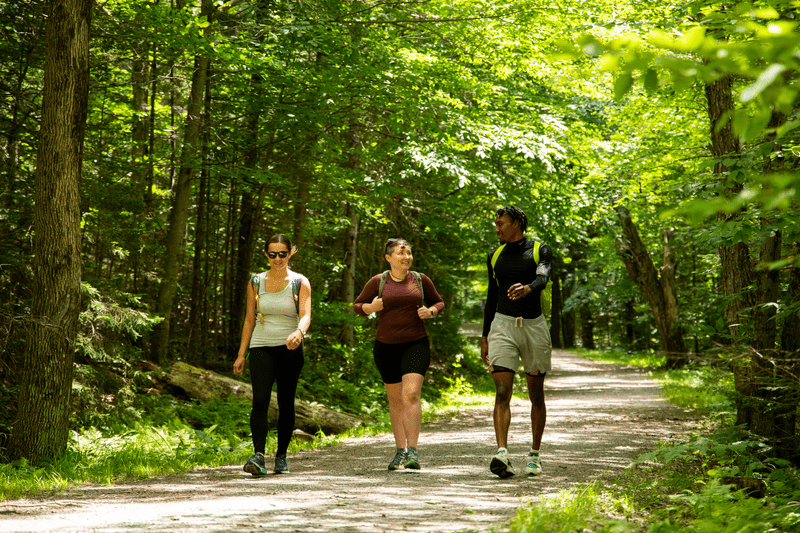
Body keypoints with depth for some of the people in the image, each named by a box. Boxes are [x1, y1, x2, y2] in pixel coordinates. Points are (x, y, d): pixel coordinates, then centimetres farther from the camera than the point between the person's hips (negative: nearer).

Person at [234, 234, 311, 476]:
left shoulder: (300, 283, 2)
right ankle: (258, 456, -25)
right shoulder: (256, 282, 8)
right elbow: (249, 320, 12)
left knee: (286, 403, 4)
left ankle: (281, 456, 18)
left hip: (289, 349, 0)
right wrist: (241, 354, 7)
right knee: (260, 400, -16)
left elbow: (306, 316, -11)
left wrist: (299, 332, -33)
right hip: (261, 347, 1)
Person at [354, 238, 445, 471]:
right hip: (386, 347, 1)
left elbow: (438, 302, 14)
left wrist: (430, 311, -8)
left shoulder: (421, 280, 1)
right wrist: (372, 307, -13)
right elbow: (358, 306, 8)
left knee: (411, 395, -17)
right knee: (395, 400, 10)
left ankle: (412, 452, -17)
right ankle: (400, 451, 22)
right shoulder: (377, 282, -1)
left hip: (415, 344, -1)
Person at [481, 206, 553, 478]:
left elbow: (543, 278, -19)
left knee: (536, 395, 7)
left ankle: (534, 455, 21)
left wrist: (527, 288, -43)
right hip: (503, 326, 1)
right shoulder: (495, 256, 12)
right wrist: (485, 337, 14)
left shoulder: (540, 251, 1)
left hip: (534, 326, -1)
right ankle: (502, 454, -28)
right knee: (502, 392, -15)